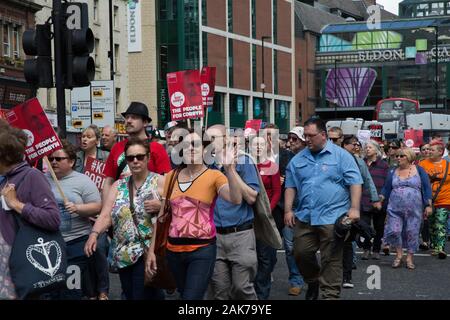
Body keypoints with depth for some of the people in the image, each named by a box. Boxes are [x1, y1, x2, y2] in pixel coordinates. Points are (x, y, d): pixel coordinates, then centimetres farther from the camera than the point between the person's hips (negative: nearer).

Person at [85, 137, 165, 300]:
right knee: (129, 295, 11)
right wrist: (94, 234, -14)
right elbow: (105, 216, 2)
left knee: (142, 295, -14)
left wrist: (160, 207, -20)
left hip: (148, 252, -5)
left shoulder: (160, 182, -2)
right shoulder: (118, 186, 11)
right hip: (123, 254, 5)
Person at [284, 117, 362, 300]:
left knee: (331, 260, -1)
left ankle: (330, 294, 8)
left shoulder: (341, 155, -1)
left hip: (332, 217, -4)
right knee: (301, 254, 7)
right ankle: (313, 282, 32)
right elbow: (290, 186, 14)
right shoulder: (298, 159, 11)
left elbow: (355, 183, -4)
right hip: (304, 217, 4)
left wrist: (354, 208, -13)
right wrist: (288, 210, 5)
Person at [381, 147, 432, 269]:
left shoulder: (419, 170, 3)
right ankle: (399, 254, 12)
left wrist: (428, 205, -4)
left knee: (412, 232, 1)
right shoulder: (392, 172, 10)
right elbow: (386, 189, 10)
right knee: (394, 231, -8)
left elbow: (426, 188, 2)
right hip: (395, 208, 2)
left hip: (414, 209, -2)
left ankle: (410, 257, 14)